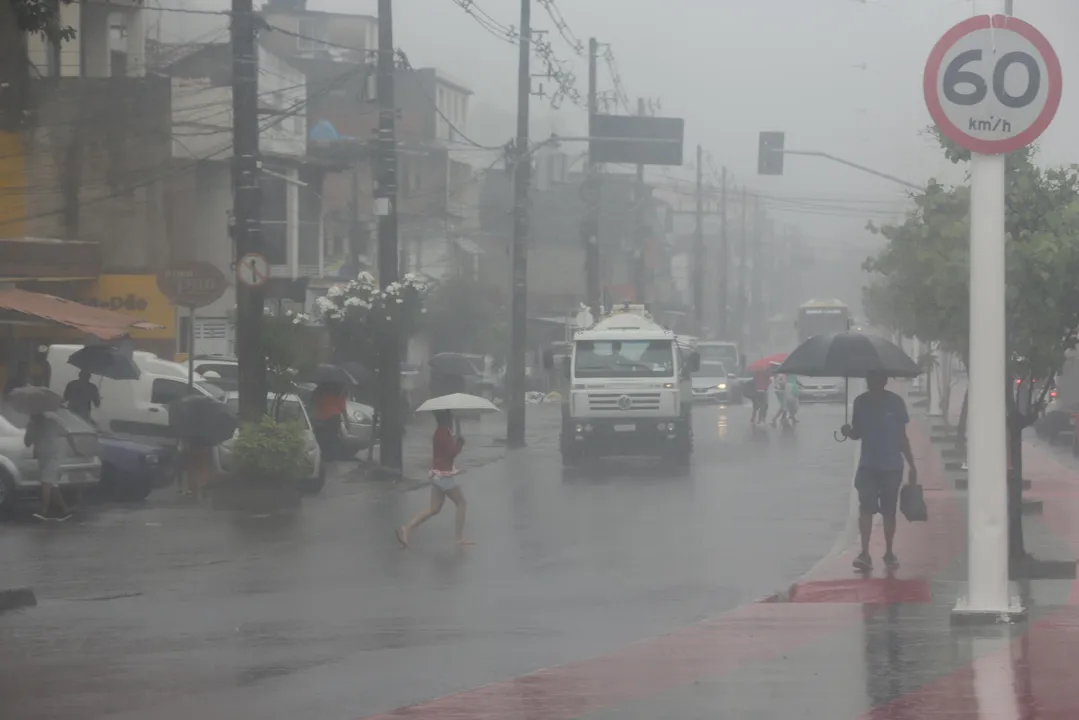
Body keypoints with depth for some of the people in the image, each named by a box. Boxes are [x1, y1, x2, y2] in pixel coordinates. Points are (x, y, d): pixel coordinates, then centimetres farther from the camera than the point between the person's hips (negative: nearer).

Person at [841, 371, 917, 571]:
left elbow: (902, 436, 3)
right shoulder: (861, 402, -1)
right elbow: (858, 433, 8)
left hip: (892, 466, 0)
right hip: (868, 466, 0)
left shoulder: (895, 403, -4)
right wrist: (849, 432, -16)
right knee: (866, 508, -12)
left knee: (889, 511, 8)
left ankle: (889, 553, 21)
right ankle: (864, 554, -16)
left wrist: (912, 465, 3)